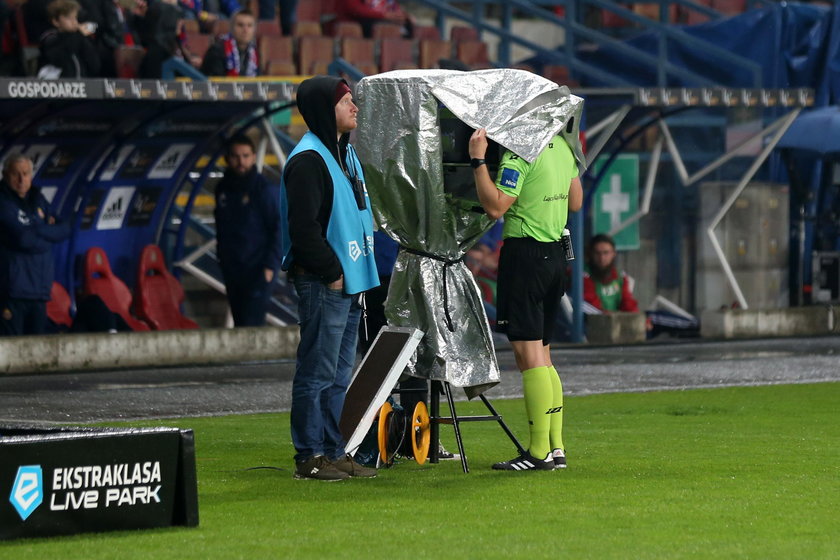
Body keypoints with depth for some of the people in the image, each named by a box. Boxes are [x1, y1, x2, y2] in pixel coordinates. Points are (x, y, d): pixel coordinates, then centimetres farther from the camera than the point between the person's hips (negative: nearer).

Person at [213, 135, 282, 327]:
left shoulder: (265, 191, -10)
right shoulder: (223, 189, 8)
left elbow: (280, 230, -9)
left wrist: (270, 266, -14)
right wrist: (222, 258, 14)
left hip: (257, 273, -6)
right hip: (231, 271, 6)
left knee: (251, 325, -13)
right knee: (240, 324, 11)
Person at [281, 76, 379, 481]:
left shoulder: (345, 153, 17)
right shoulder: (308, 159, -14)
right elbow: (303, 228, -20)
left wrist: (358, 272, 17)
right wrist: (331, 273, -17)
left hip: (349, 281, 10)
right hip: (321, 283, -10)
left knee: (339, 374, 14)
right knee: (317, 372, -5)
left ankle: (335, 452, 20)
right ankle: (309, 458, 0)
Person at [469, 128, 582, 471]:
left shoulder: (520, 153, -15)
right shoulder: (562, 147, 12)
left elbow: (495, 207, -19)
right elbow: (576, 202, 21)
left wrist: (477, 160, -18)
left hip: (525, 253, -9)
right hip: (555, 253, 9)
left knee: (528, 353, -8)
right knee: (541, 355, 13)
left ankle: (540, 453, -10)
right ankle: (556, 448, 12)